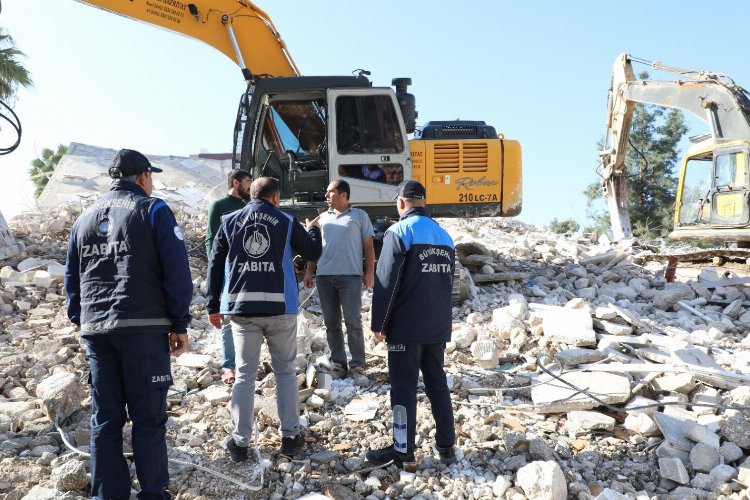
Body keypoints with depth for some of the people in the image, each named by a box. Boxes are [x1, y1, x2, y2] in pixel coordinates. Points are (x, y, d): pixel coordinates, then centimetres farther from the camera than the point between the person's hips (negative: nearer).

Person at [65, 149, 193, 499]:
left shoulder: (85, 218, 16)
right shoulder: (153, 210, -1)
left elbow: (72, 277, 20)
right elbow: (176, 270, -9)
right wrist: (180, 324, -5)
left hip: (95, 329, 5)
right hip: (144, 328, -5)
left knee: (104, 418, 10)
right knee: (148, 417, 1)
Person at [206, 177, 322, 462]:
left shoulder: (229, 222, 8)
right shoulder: (287, 222, 3)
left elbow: (215, 265, 7)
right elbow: (313, 253, 12)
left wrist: (213, 306, 12)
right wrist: (313, 229, 33)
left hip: (241, 308, 2)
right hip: (280, 308, -1)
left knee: (244, 375, 9)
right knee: (286, 372, 11)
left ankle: (240, 442, 10)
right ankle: (290, 437, 15)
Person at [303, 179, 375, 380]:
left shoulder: (359, 216, 7)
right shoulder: (322, 217, 18)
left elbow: (368, 246, 5)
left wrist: (370, 272, -4)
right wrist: (309, 271, 11)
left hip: (350, 275, -4)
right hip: (324, 276, 4)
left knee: (353, 322, -5)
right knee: (331, 323, 6)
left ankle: (358, 365, 2)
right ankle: (338, 363, 14)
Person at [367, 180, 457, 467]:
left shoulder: (399, 232, -11)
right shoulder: (444, 235, 11)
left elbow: (385, 282, -14)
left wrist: (379, 324, -7)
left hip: (406, 327, -6)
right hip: (438, 326, 7)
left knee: (404, 388, 2)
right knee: (437, 383, 14)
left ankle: (403, 449, 9)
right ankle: (446, 445, 20)